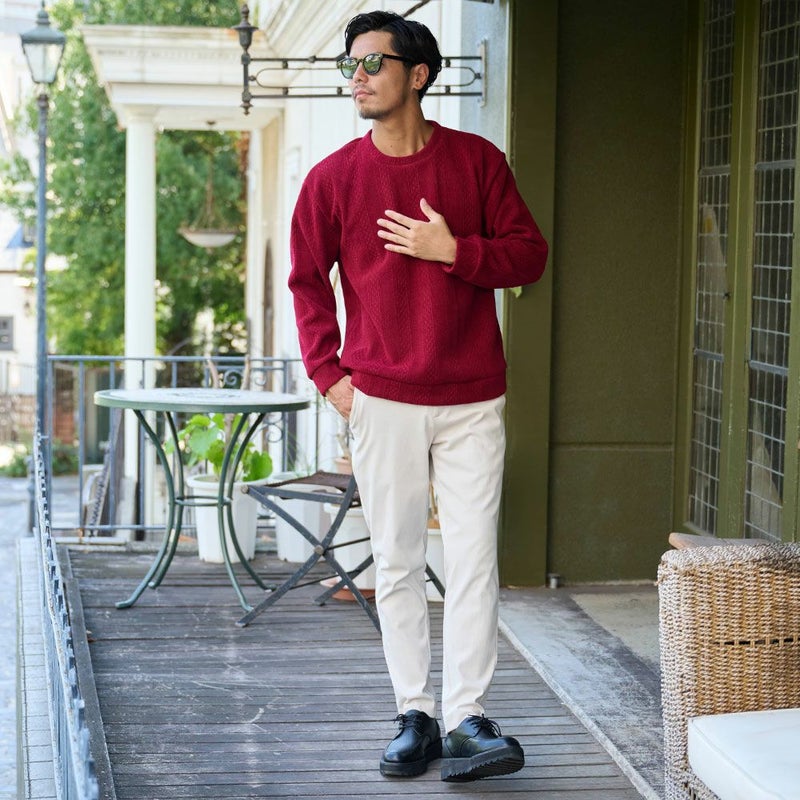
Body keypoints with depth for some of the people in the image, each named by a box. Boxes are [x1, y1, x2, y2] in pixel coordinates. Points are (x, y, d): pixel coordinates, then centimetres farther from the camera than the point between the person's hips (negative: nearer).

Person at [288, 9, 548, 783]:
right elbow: (308, 279, 9)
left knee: (473, 561, -4)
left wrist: (453, 249, -13)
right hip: (382, 400, 1)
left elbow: (529, 254, 3)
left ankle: (467, 720, -1)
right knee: (396, 566, 5)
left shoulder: (478, 160, 1)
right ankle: (415, 715, 14)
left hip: (472, 399, -1)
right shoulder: (333, 177, 2)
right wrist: (329, 373, -1)